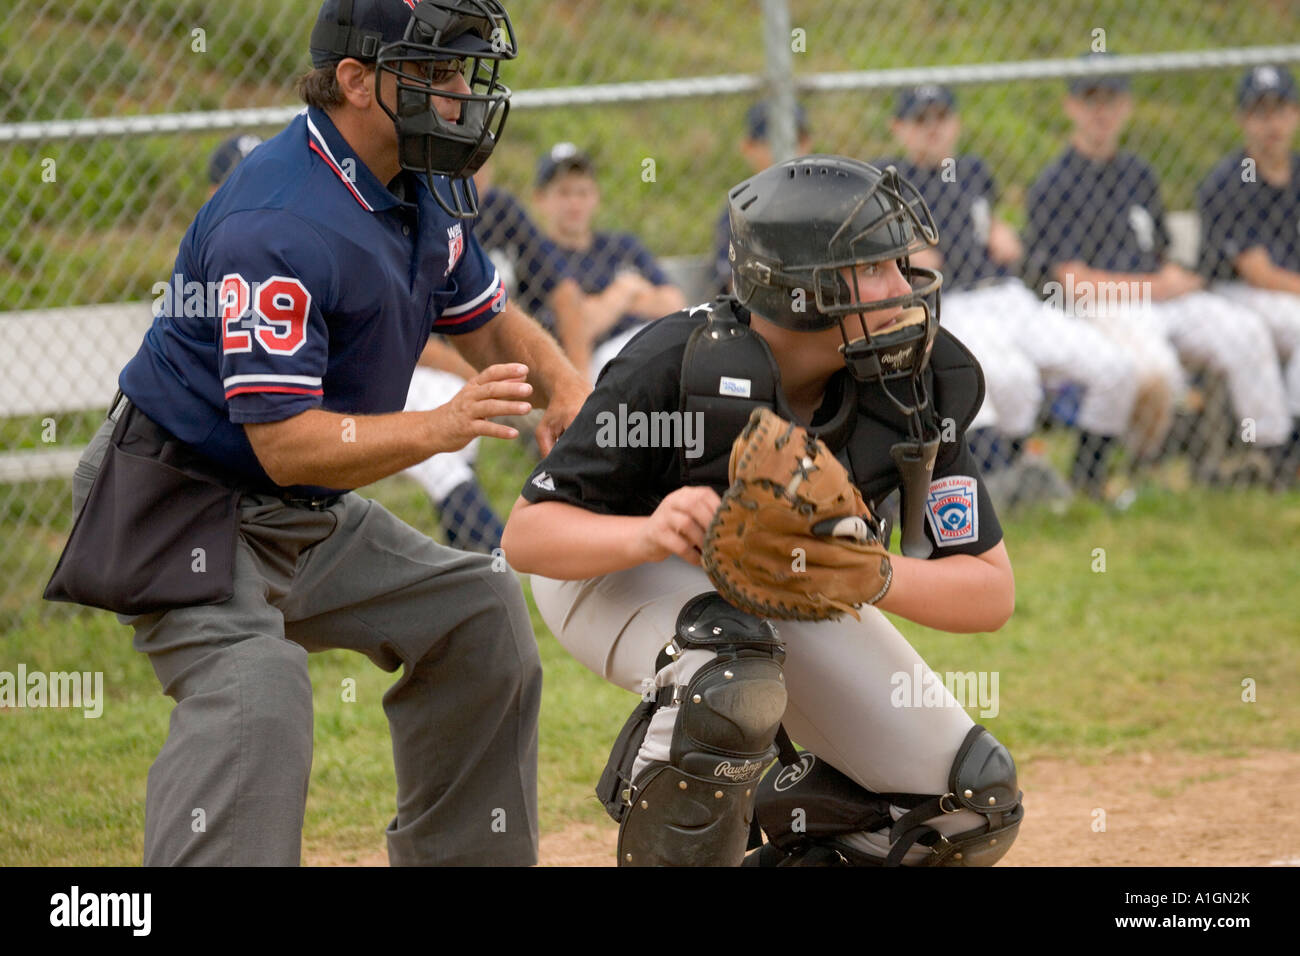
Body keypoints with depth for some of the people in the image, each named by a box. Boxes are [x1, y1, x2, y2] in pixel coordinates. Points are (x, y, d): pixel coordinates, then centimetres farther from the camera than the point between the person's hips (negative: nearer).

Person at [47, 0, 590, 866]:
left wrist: (562, 383, -7)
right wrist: (437, 428, -42)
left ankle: (461, 858, 27)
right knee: (255, 692, -30)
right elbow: (287, 444, -31)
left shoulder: (431, 190, 2)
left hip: (313, 520, 10)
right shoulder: (279, 226, -29)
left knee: (477, 613, 15)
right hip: (188, 507, -10)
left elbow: (490, 323, 16)